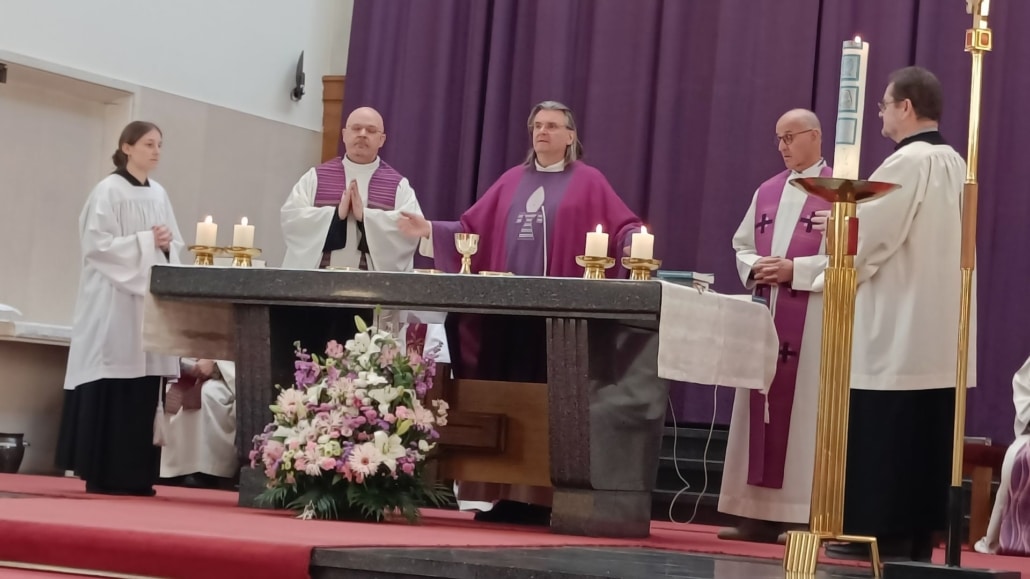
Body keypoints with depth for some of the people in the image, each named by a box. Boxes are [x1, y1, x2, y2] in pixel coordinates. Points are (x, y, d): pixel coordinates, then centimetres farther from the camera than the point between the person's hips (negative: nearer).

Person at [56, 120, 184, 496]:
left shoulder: (159, 195, 15)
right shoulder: (108, 191, -5)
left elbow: (175, 247, 16)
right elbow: (97, 243, -13)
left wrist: (166, 244, -5)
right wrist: (145, 241, -15)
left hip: (151, 298, 7)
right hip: (114, 299, -7)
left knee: (144, 389, 4)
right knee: (113, 388, -8)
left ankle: (135, 474, 8)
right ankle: (103, 474, -4)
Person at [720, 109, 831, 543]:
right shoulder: (766, 192, 16)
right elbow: (742, 245, 18)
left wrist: (795, 270, -17)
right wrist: (755, 268, -4)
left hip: (813, 318, -6)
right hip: (764, 312, 6)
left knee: (801, 410, -6)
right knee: (761, 409, 4)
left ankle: (802, 514, -4)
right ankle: (759, 512, 7)